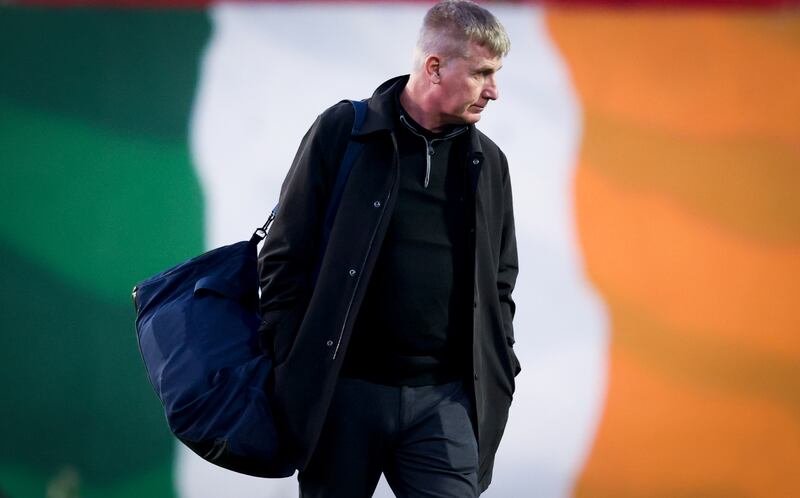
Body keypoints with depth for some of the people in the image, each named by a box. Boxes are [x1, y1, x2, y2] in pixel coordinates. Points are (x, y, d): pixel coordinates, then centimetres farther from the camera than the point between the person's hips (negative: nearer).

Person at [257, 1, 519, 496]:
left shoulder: (488, 162, 11)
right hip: (346, 392, -3)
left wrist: (497, 376, 9)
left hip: (445, 399, 3)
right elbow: (284, 259, -2)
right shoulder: (342, 131, -2)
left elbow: (500, 281, 19)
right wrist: (293, 372, -6)